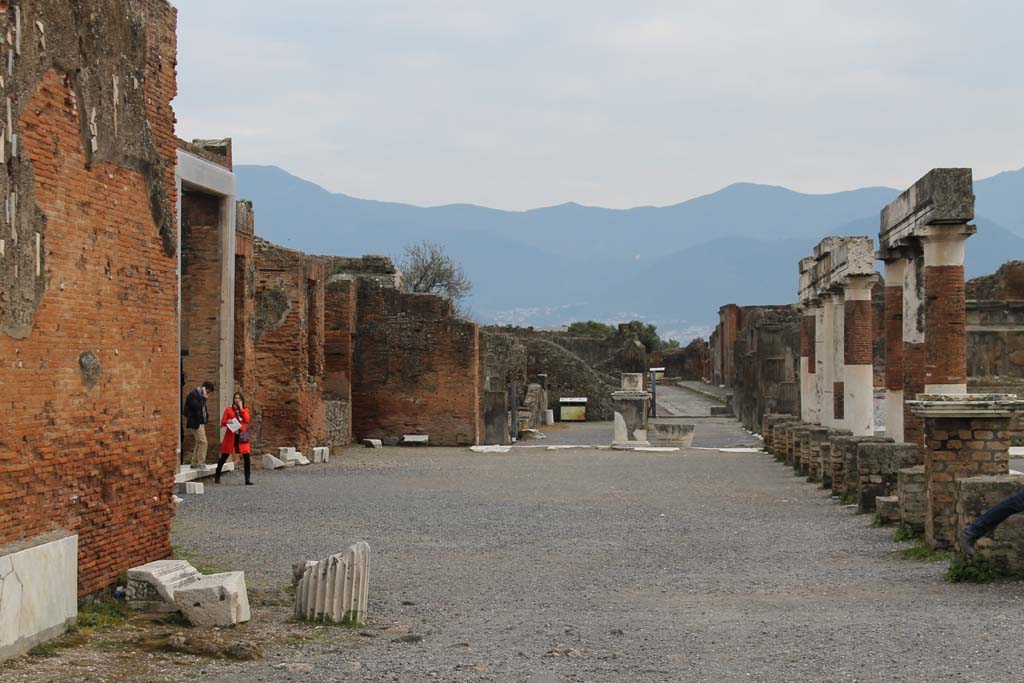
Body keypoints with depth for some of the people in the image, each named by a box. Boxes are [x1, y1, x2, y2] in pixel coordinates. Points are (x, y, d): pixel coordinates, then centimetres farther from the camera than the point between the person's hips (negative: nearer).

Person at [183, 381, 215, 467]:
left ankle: (194, 463, 21)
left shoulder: (200, 395, 15)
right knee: (203, 442, -13)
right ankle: (201, 463, -10)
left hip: (200, 422, 10)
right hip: (195, 423, -10)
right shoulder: (193, 394, -15)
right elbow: (197, 407, -26)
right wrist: (204, 398, -18)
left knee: (199, 442, 15)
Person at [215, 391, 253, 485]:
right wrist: (228, 422, -19)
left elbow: (247, 420, -8)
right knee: (224, 457, 4)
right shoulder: (228, 409, 5)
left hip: (242, 436, 2)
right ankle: (217, 477, 18)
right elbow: (222, 422, 3)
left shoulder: (245, 410, 11)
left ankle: (248, 479, -5)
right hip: (230, 435, -2)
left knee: (247, 457, -8)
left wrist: (241, 408, -6)